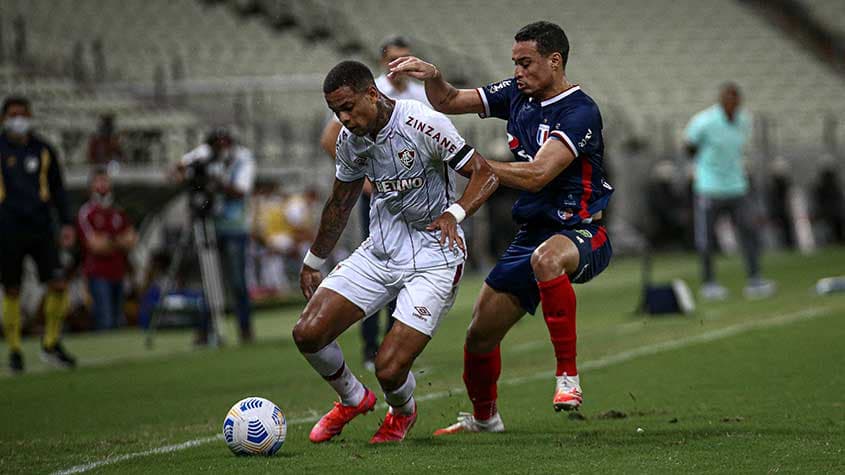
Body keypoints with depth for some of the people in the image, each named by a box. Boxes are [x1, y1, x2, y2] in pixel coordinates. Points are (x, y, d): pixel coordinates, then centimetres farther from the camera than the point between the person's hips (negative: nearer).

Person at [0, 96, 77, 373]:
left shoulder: (43, 150, 10)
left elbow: (57, 189, 17)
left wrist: (67, 223, 8)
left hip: (41, 228, 2)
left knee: (58, 285, -8)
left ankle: (51, 344, 8)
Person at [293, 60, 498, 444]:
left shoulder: (424, 124, -18)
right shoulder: (350, 138, 2)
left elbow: (485, 175, -15)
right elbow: (340, 203, 19)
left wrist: (454, 214, -33)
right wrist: (312, 262, 28)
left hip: (433, 254, -6)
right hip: (379, 250, 6)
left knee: (389, 369, -16)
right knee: (307, 333, -10)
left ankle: (402, 412, 23)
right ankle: (353, 399, 21)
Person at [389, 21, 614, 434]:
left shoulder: (580, 112, -18)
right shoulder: (516, 95, 5)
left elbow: (536, 175, -27)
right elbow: (449, 102, 12)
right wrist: (432, 76, -10)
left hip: (581, 233, -8)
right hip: (531, 232, 8)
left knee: (546, 258, -43)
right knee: (480, 334, 9)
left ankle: (567, 376, -34)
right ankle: (484, 418, 37)